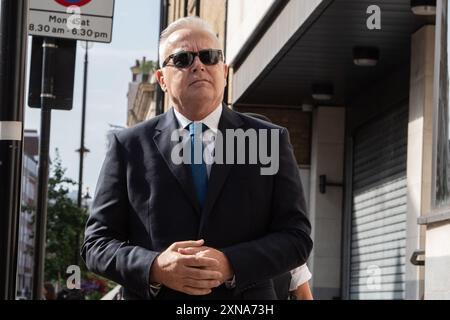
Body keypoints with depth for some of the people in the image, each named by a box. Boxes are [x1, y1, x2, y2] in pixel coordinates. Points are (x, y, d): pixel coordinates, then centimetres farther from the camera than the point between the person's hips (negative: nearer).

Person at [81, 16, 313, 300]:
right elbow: (97, 242, 0)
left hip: (245, 297, 0)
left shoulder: (271, 141, 3)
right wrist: (154, 268, -18)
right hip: (153, 293, 0)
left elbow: (297, 236, -2)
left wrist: (231, 265, -18)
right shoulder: (129, 146, 2)